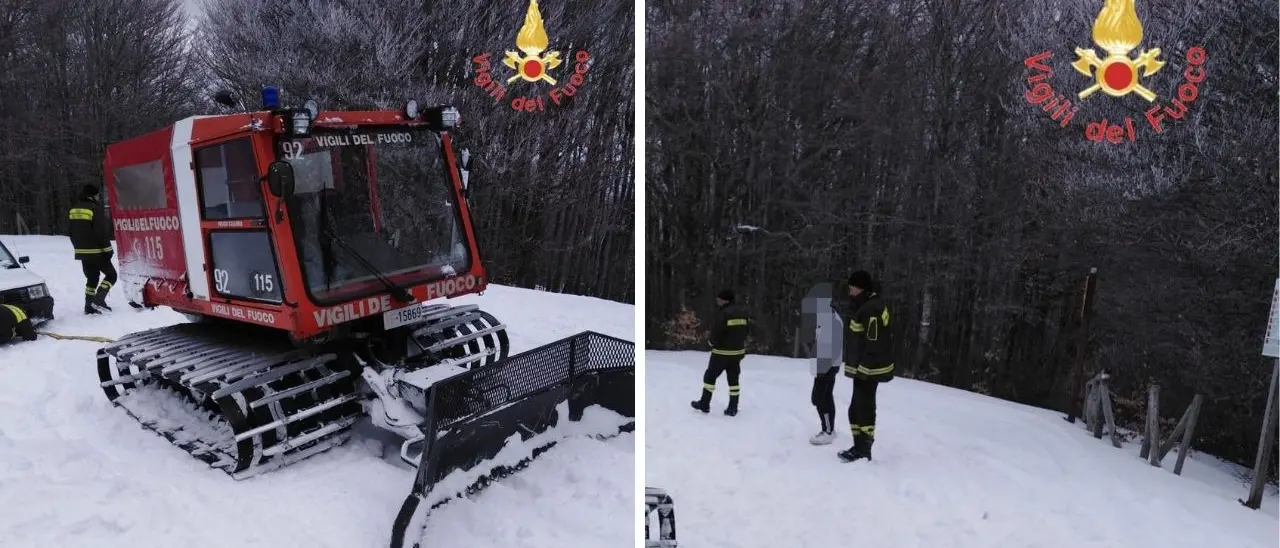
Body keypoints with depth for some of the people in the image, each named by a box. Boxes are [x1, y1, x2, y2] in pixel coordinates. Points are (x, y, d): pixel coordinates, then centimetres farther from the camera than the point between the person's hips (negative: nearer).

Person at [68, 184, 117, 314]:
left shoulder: (74, 209, 10)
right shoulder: (93, 209, -14)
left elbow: (72, 233, 15)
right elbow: (100, 233, -18)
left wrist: (78, 247, 23)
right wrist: (108, 250, -12)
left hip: (82, 251, 8)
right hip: (96, 251, -7)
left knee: (91, 278, 16)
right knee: (111, 274, 4)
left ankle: (89, 306, 13)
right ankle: (98, 300, -11)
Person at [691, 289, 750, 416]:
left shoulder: (723, 313, -19)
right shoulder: (742, 314, 4)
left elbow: (716, 333, -20)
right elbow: (745, 332, 9)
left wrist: (711, 342, -1)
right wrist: (741, 346, 16)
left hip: (722, 353, -6)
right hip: (738, 352, 6)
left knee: (710, 376, 9)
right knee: (733, 379, 14)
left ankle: (704, 404, 15)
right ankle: (733, 407, 14)